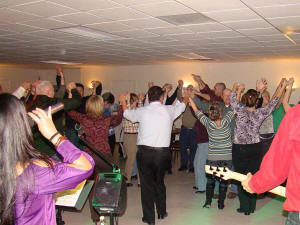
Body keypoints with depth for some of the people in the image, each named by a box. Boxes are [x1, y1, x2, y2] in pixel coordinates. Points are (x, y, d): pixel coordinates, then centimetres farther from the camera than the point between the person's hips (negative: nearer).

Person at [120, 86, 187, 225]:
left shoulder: (142, 111, -4)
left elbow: (127, 114, 17)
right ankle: (162, 212, 33)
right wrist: (187, 99, 47)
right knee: (159, 182, 20)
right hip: (163, 152, 2)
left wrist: (123, 102, 39)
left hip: (145, 152, -2)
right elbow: (181, 106, 23)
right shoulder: (169, 110, 0)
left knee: (147, 184, 8)